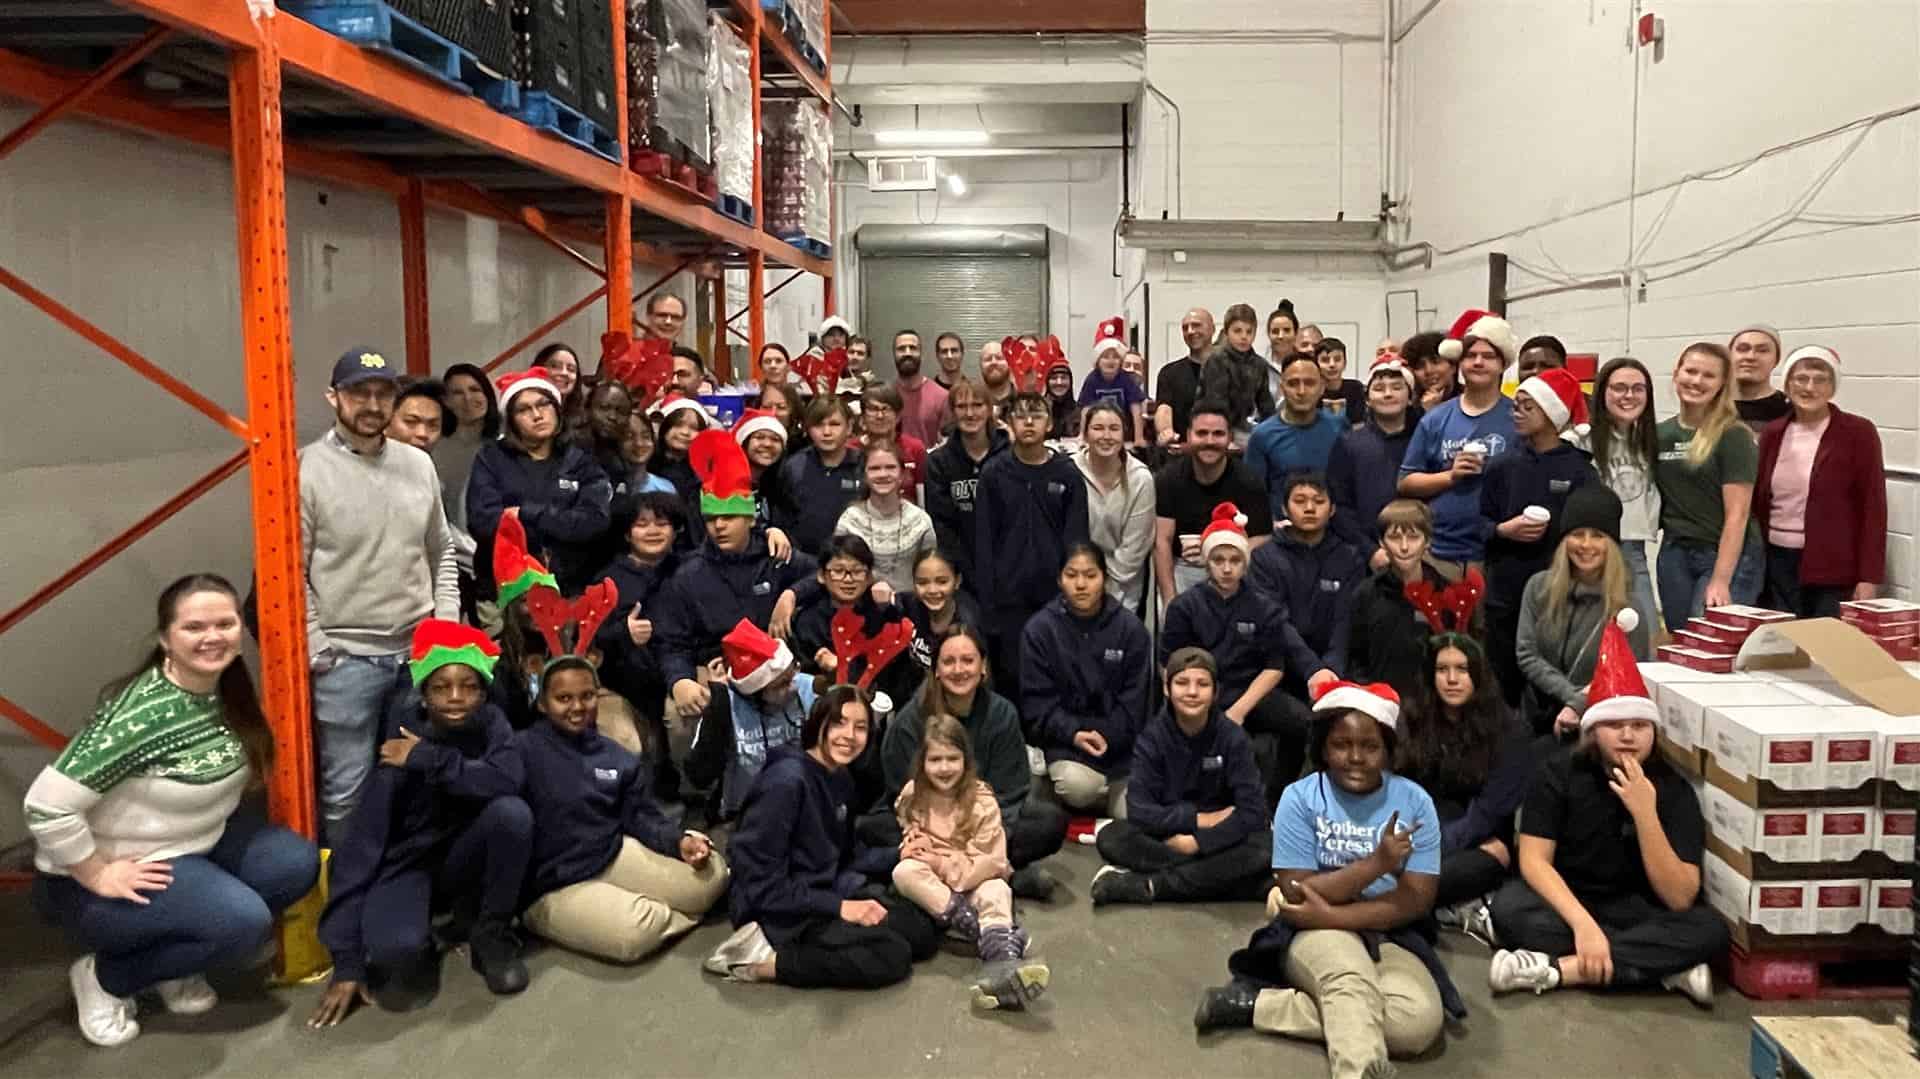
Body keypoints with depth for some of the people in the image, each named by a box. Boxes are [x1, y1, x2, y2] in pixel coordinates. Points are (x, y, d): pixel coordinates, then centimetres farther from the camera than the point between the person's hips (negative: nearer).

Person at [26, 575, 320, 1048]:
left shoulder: (230, 688, -6)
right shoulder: (141, 714, -30)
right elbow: (46, 805, -31)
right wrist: (99, 877, -22)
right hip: (126, 868, -8)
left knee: (298, 864, -9)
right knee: (243, 922, -25)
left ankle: (175, 960, 9)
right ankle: (105, 977, 1)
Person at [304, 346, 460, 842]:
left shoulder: (418, 464, 8)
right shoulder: (308, 468, -8)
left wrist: (447, 625, 6)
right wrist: (319, 650, -10)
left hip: (421, 650, 5)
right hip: (346, 658, -5)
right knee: (346, 790, 4)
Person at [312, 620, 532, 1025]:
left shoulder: (491, 723, -12)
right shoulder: (398, 741, -21)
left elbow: (508, 779, -33)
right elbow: (361, 842, -24)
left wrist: (429, 760, -32)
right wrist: (346, 961, -27)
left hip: (459, 860, 3)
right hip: (403, 861, -3)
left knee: (512, 812, -29)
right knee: (395, 949, -34)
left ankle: (490, 935, -7)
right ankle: (416, 950, 5)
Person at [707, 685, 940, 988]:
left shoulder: (841, 780, 6)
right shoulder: (785, 780, -21)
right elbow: (761, 882, -22)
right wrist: (838, 907, -21)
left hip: (823, 896, 9)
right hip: (775, 912, -9)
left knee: (923, 931, 5)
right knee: (893, 954, -20)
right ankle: (763, 960, -15)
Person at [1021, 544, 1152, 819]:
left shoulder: (1131, 628, -1)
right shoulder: (1039, 629, -4)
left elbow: (1134, 699, -2)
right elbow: (1037, 700, -6)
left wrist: (1107, 735, -16)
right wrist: (1074, 733, -20)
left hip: (1119, 740, 2)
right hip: (1064, 737, -1)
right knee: (1078, 787, -31)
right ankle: (1106, 799, 6)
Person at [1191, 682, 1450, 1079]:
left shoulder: (1415, 801, 0)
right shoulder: (1300, 798, -5)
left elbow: (1417, 900, -7)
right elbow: (1297, 897, -11)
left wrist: (1333, 915, -18)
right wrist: (1375, 864, -22)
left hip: (1390, 938, 3)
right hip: (1315, 935, -2)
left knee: (1419, 1021, -28)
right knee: (1352, 980, -37)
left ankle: (1257, 1005, -22)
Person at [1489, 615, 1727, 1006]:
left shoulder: (1674, 789, -10)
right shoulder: (1558, 773, -11)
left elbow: (1679, 899, -17)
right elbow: (1533, 860, -16)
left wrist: (1645, 813, -28)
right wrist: (1584, 924, -31)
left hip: (1634, 912, 1)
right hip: (1562, 901, -1)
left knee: (1709, 929, -28)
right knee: (1509, 906, -32)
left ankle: (1556, 968, -31)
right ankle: (1665, 967, -27)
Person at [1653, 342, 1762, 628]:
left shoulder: (1732, 435, -8)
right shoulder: (1659, 433, 8)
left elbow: (1737, 514, -12)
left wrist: (1720, 580, -17)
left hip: (1726, 556, -5)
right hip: (1673, 555, 5)